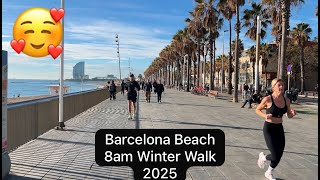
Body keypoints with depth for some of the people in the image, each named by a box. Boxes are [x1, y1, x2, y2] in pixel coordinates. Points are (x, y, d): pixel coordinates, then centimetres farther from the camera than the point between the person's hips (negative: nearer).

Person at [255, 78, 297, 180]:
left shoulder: (286, 100, -1)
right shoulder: (268, 99, -17)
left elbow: (289, 116, 10)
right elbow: (257, 110, -3)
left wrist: (293, 113, -13)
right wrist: (265, 116, -21)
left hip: (279, 128, 6)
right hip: (269, 129, -6)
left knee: (279, 155, 11)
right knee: (275, 156, -11)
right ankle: (263, 157, 26)